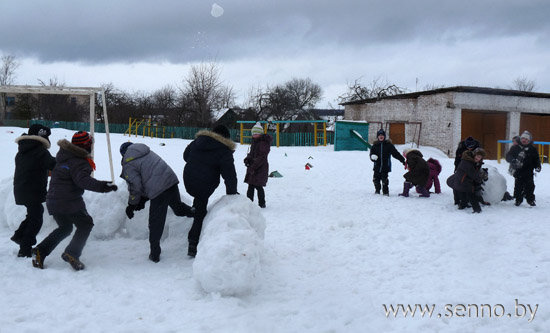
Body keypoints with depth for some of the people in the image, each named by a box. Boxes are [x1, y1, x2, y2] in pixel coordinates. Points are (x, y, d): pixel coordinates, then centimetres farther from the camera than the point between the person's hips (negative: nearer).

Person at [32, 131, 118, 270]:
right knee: (85, 224, 7)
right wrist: (102, 186, -41)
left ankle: (41, 250, 13)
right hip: (69, 202, -8)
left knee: (65, 228, 24)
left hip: (53, 200, 9)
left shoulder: (62, 155, 12)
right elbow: (83, 180, -32)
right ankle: (72, 253, -9)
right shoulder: (79, 162, -17)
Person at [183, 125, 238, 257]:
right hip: (205, 186, -4)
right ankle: (193, 245, 5)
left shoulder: (198, 141, 7)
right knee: (200, 214, 5)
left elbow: (185, 155, 19)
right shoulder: (224, 151, -10)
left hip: (188, 181, 4)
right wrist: (232, 193, -2)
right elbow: (229, 174, -11)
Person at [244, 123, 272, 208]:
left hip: (260, 169, -9)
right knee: (251, 186, 12)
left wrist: (253, 167, -23)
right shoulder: (254, 142, 15)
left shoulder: (263, 143, -15)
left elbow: (262, 157, -20)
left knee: (258, 186, -5)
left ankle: (262, 203, 9)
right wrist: (247, 158, 1)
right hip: (252, 168, 9)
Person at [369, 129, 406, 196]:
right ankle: (377, 190, 27)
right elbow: (372, 153, 5)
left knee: (384, 180, -9)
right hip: (377, 166, 3)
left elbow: (396, 153, 0)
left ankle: (385, 192, 7)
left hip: (385, 166, -2)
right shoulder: (375, 145, 6)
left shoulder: (388, 145, 0)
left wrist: (402, 160, -3)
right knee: (376, 179, 5)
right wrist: (373, 157, -20)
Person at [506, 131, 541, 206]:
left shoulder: (533, 150, 6)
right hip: (518, 172, 0)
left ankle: (531, 200, 14)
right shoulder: (515, 148, 4)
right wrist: (513, 160, -19)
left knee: (529, 186, 2)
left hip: (528, 173, 0)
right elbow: (508, 156, 1)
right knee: (518, 187, 4)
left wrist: (537, 166, -6)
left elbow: (536, 160, 11)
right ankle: (518, 200, 16)